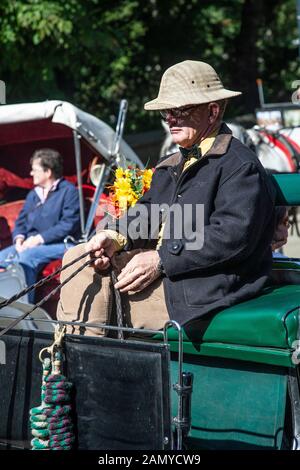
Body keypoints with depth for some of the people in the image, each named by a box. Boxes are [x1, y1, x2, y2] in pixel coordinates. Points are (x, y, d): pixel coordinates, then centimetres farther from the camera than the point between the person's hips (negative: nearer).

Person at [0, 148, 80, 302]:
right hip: (29, 244, 7)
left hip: (58, 244, -7)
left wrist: (39, 238, -17)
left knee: (26, 257, -35)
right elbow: (21, 221, 22)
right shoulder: (33, 194, 23)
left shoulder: (68, 191, -1)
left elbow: (69, 224, -13)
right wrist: (19, 238, -3)